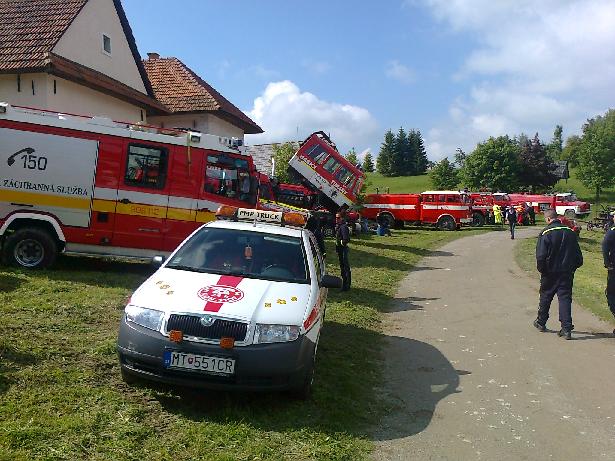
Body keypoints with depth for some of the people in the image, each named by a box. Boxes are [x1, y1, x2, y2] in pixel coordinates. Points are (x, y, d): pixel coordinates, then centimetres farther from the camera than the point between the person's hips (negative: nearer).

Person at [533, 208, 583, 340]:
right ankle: (567, 328, -3)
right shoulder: (570, 232, 2)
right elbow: (578, 254, 8)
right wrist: (573, 267, 17)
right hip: (567, 272, 3)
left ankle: (541, 322, 29)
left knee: (545, 297, 14)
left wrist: (541, 269, -2)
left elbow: (541, 255, -16)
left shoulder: (545, 233, -13)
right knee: (565, 298, 4)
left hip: (550, 272, -3)